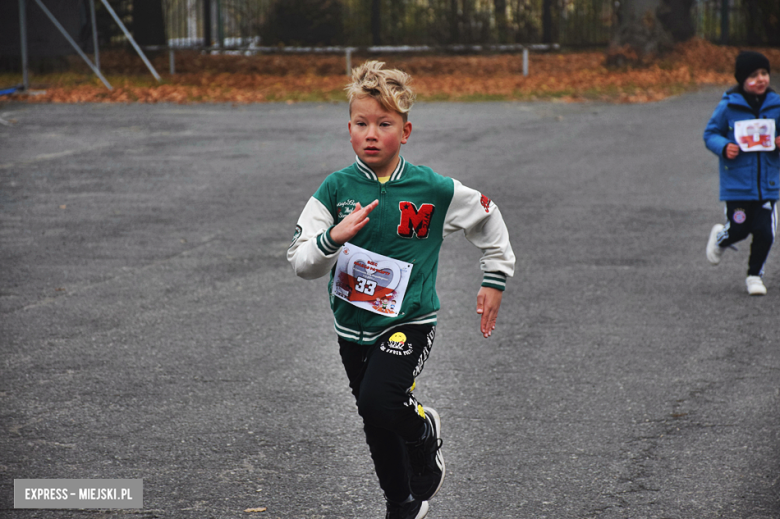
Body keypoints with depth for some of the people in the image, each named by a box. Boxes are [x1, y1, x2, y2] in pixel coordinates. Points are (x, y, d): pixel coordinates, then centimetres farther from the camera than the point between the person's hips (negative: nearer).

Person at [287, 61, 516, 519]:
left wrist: (496, 280, 11)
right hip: (353, 325, 4)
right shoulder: (336, 188, -6)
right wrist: (334, 238, -29)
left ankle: (424, 429, 5)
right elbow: (301, 264, -9)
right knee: (380, 429, 14)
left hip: (409, 320, -3)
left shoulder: (433, 190, -10)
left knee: (379, 400, -27)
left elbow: (488, 218, 8)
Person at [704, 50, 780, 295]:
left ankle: (755, 275, 20)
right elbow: (710, 134, 1)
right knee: (739, 230, 2)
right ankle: (720, 239, 39)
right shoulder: (728, 106, -8)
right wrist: (724, 147, -18)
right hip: (737, 183, -2)